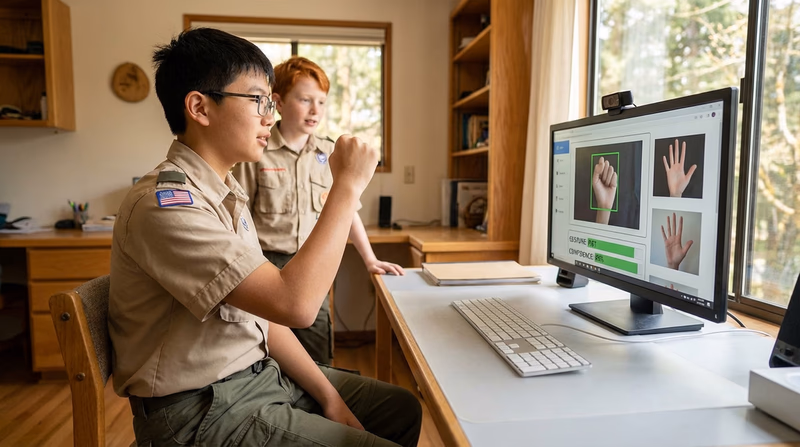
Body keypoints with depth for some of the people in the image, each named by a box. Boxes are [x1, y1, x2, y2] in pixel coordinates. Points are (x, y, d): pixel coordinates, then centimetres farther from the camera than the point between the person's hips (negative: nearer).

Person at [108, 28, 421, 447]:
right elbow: (294, 304, -32)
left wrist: (327, 394, 2)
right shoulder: (164, 204, -23)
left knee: (403, 409, 13)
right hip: (204, 411, -8)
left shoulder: (227, 192, 7)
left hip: (258, 374, 9)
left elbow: (262, 310, 7)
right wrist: (348, 184, -23)